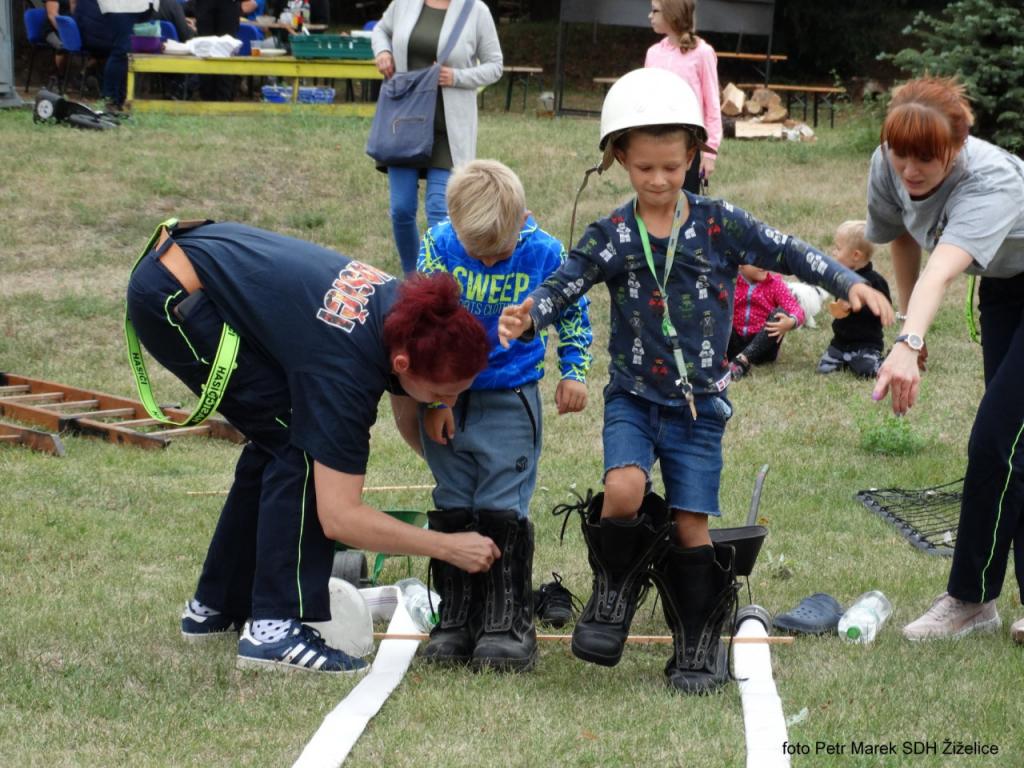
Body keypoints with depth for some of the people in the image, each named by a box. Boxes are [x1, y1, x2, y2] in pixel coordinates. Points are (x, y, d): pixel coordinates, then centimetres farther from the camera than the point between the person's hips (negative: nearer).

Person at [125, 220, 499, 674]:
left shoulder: (406, 314, -7)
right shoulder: (345, 365, -29)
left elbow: (409, 421, 13)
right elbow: (339, 517, -27)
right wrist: (447, 546, -21)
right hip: (170, 297, -9)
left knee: (278, 442, 13)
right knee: (302, 445, -12)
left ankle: (216, 607, 25)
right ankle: (274, 628, -12)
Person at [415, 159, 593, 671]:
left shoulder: (544, 254, -12)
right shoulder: (438, 246, -12)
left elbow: (573, 312, 7)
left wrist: (573, 372, 0)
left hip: (511, 398, -2)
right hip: (447, 396, 2)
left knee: (502, 511, -5)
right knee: (452, 508, 7)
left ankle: (509, 624, 2)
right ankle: (456, 620, 15)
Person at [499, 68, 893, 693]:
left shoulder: (719, 224, -2)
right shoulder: (611, 236, -1)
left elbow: (787, 253, -1)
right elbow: (565, 284, -8)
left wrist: (850, 284, -12)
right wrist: (528, 316, -29)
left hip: (699, 404, 0)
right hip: (633, 398, 0)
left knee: (691, 526, -1)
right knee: (623, 490, -25)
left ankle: (700, 645, 15)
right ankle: (614, 594, 1)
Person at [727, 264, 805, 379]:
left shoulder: (775, 283, -1)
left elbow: (796, 309, -12)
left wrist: (791, 322, -35)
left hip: (762, 345, 0)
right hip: (735, 343, 0)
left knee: (781, 313, -24)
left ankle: (742, 360, -37)